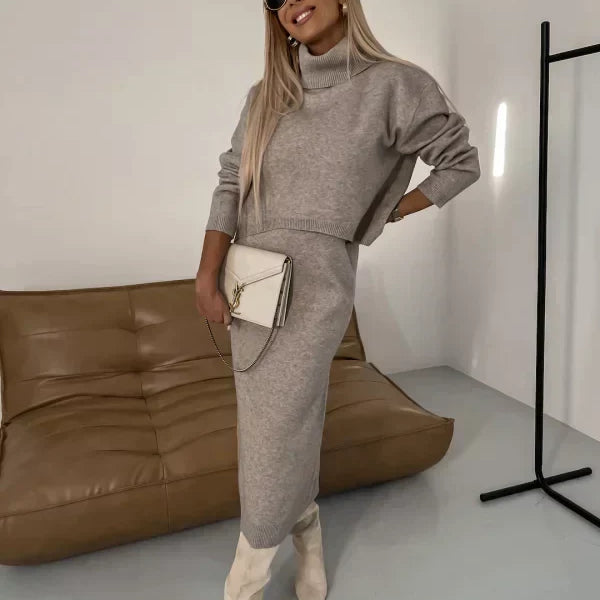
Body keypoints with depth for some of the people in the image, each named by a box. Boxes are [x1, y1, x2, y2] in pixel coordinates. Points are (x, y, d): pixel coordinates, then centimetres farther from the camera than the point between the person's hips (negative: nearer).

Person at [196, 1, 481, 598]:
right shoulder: (266, 94, 11)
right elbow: (230, 185, 4)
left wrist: (384, 214, 3)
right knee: (288, 431, 15)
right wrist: (206, 278, -4)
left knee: (274, 436, 0)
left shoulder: (392, 84, -4)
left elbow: (461, 163, 6)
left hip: (313, 287, -5)